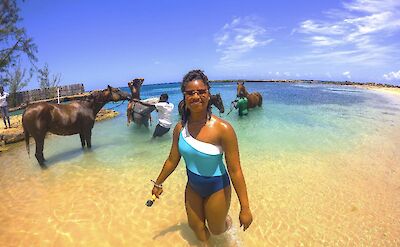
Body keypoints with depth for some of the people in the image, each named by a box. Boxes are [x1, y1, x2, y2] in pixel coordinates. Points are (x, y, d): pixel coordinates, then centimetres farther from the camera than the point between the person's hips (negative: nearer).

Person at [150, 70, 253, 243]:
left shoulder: (223, 128, -27)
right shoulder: (180, 128, -12)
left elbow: (235, 171, -22)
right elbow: (172, 160, 2)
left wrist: (245, 208, -17)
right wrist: (158, 183, 13)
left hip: (217, 188, -4)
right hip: (192, 187, 4)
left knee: (216, 230, 19)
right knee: (195, 226, 24)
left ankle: (226, 220, 53)